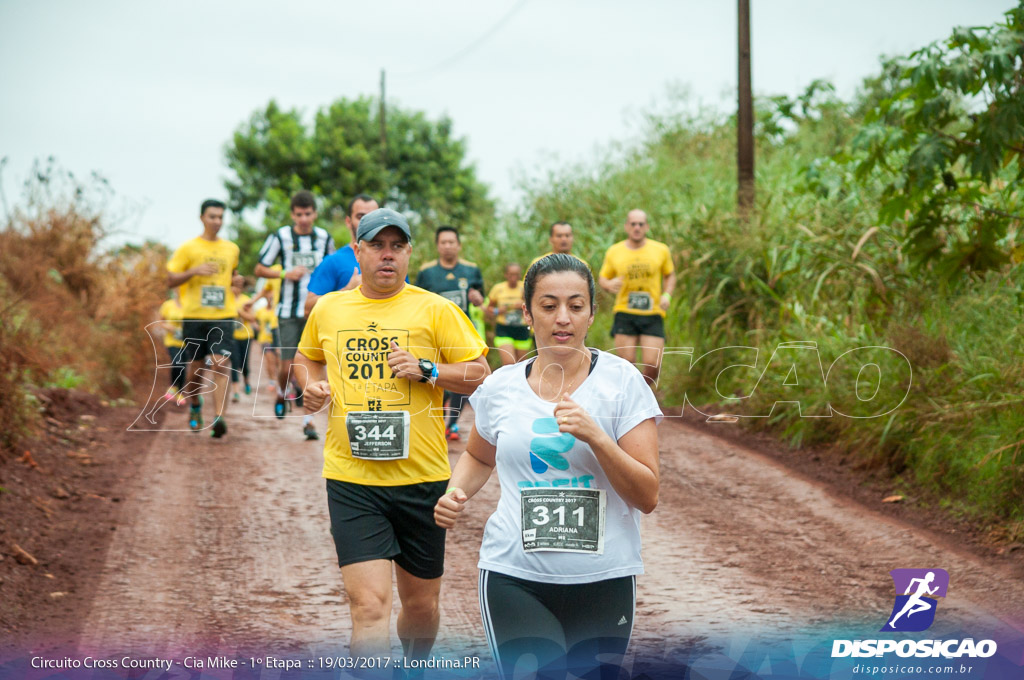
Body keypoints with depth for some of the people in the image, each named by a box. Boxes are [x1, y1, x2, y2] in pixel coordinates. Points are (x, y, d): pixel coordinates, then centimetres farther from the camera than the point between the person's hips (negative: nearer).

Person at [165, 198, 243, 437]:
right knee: (195, 368, 8)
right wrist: (194, 271, -14)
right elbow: (171, 281, 2)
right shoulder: (188, 248, 3)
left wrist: (237, 279, 7)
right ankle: (195, 404, 38)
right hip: (194, 316, -1)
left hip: (223, 316, 1)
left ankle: (218, 417, -23)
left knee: (221, 364, -16)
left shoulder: (232, 249, 13)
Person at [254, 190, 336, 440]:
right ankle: (281, 394, 29)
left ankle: (308, 420, 1)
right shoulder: (280, 237, -3)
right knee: (288, 367, -5)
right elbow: (260, 269, 3)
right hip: (289, 313, -1)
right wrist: (285, 274, -12)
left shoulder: (324, 238, 5)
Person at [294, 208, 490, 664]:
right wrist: (312, 385, 6)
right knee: (369, 606, -14)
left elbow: (481, 375, -1)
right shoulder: (327, 309, 7)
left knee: (421, 605, 14)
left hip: (422, 477, 0)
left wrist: (427, 370, -16)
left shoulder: (435, 310, -1)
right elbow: (307, 357, 27)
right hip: (351, 479, 0)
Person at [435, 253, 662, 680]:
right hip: (514, 577, 0)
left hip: (604, 580, 0)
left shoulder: (622, 381, -3)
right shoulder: (500, 388, 4)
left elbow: (647, 497, -6)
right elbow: (478, 457, 25)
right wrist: (456, 494, 5)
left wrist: (596, 437, -19)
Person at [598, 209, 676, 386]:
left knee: (653, 365, -9)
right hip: (624, 314, 0)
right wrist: (609, 284, -9)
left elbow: (670, 275, 19)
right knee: (626, 364, -7)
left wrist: (667, 295, 0)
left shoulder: (661, 250, 5)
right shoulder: (614, 252, 5)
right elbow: (602, 278, 15)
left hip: (652, 314, 0)